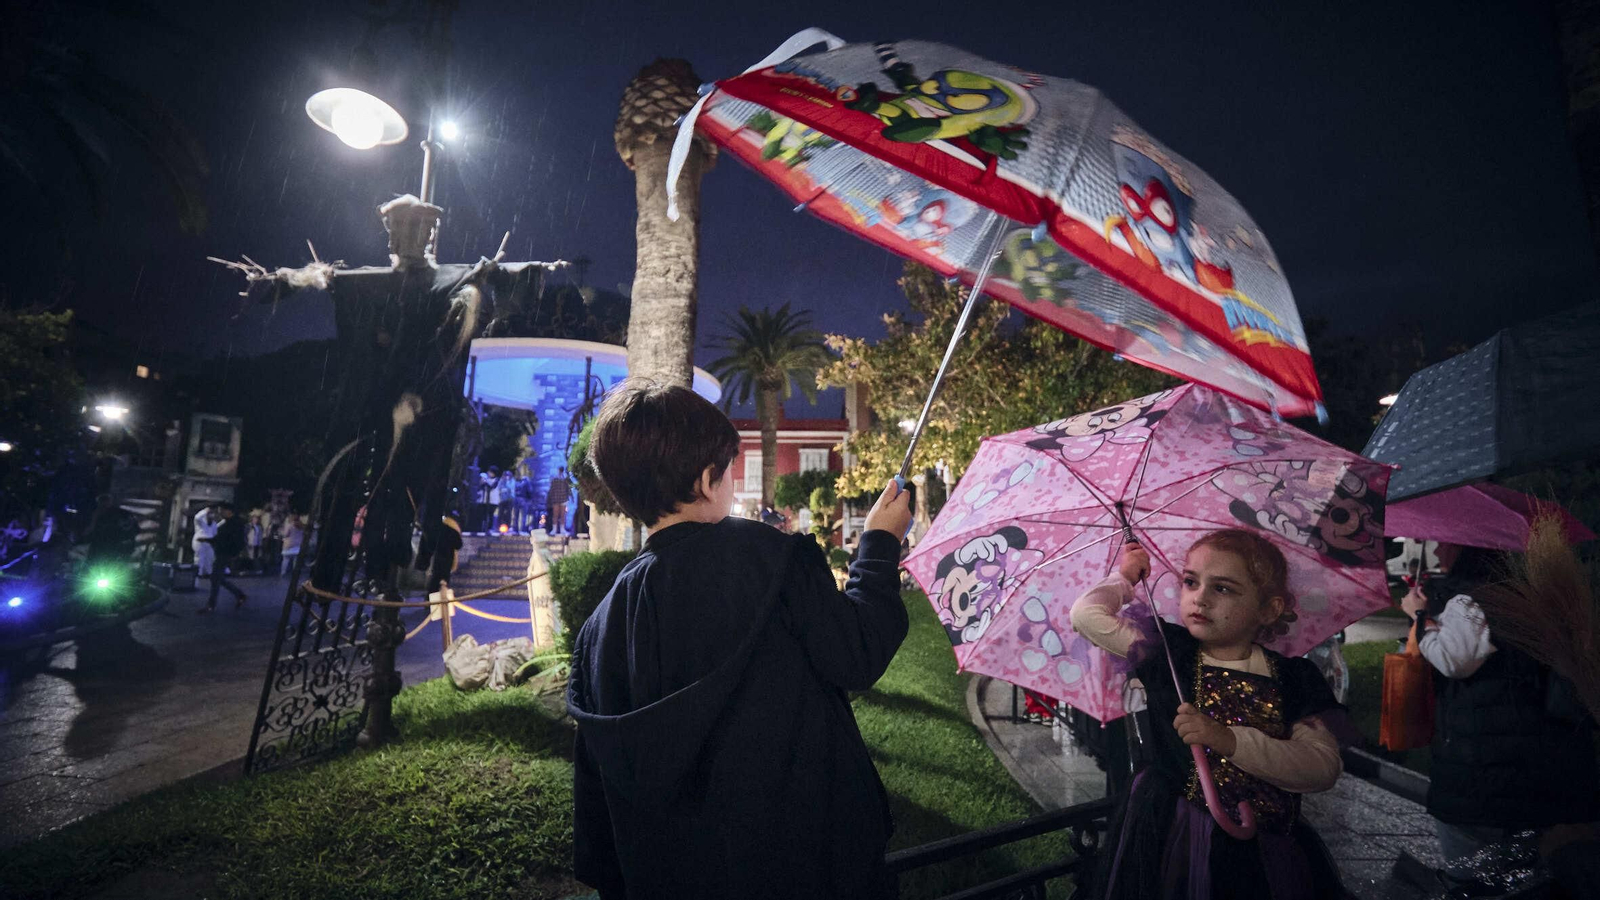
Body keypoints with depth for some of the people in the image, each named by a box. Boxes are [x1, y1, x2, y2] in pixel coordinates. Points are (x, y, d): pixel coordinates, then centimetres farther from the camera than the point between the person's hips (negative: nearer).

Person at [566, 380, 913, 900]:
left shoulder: (601, 628, -3)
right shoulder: (767, 555, -20)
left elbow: (596, 788, 4)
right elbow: (859, 660, -16)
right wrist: (880, 544, -3)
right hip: (808, 856, -4)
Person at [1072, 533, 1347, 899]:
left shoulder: (1294, 679, -5)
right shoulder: (1166, 650, -5)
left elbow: (1325, 768, -13)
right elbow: (1087, 613, -9)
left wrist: (1230, 739, -26)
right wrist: (1124, 578, 7)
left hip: (1263, 850, 1)